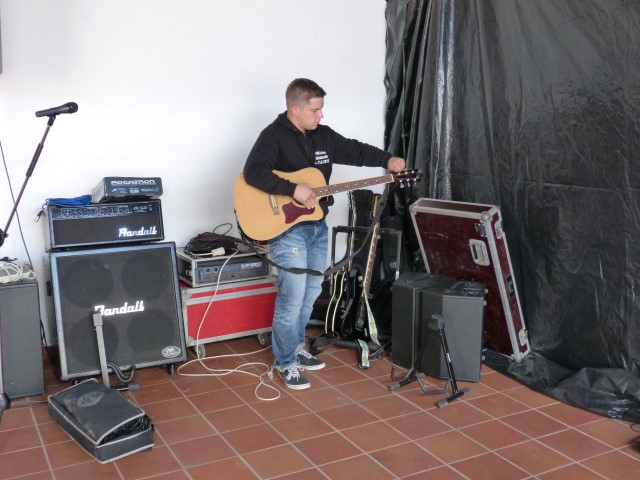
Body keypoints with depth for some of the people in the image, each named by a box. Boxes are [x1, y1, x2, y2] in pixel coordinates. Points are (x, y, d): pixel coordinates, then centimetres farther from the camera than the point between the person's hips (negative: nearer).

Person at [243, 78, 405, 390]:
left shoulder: (323, 136, 10)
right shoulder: (274, 136, -13)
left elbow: (354, 150, 19)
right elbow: (253, 172, -26)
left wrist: (387, 160, 4)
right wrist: (293, 189, -31)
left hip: (317, 226, 8)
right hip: (287, 227, -8)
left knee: (311, 292, 16)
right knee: (293, 297, -9)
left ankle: (297, 348, 33)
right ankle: (285, 363, 7)